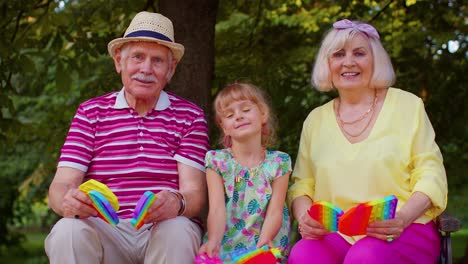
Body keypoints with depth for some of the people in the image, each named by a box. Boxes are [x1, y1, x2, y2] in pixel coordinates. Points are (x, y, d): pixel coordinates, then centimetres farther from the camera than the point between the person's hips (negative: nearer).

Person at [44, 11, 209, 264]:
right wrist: (68, 201, -25)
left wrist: (176, 203, -28)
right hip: (106, 231, 1)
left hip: (165, 228, 0)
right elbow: (60, 185, 1)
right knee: (67, 231, -31)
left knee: (177, 232, -34)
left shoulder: (189, 116, 8)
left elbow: (194, 193, -3)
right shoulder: (90, 113, 11)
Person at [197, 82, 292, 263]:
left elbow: (274, 212, -3)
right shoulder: (217, 161, 4)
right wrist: (213, 241, -25)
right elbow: (217, 209, -7)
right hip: (224, 247, 0)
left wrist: (263, 241, -22)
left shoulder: (278, 162, 5)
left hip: (266, 248, 0)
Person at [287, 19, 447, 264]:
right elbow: (302, 184, 15)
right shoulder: (316, 120, 16)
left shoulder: (408, 106, 7)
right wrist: (304, 217, -8)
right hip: (333, 233, 2)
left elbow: (430, 175, 2)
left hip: (403, 231, -2)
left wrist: (403, 218, -17)